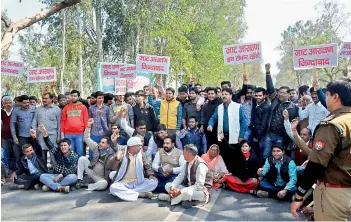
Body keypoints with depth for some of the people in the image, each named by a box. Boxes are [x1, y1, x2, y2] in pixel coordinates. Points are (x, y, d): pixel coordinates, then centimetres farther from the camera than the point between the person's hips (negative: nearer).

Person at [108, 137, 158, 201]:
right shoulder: (122, 154, -2)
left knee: (153, 182, -22)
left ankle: (125, 193, -22)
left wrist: (151, 176, -11)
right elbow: (109, 166, -12)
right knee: (113, 187, -33)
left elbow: (147, 167, 11)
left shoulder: (141, 155, 8)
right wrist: (116, 158, -34)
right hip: (123, 183, -3)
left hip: (138, 183, 3)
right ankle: (142, 194, -28)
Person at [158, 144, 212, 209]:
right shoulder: (188, 163, 2)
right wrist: (172, 187, -17)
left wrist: (181, 191, -31)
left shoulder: (201, 165, -24)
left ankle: (171, 198, -13)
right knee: (168, 185, 1)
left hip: (201, 191, -9)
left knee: (186, 193, -40)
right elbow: (180, 176, 3)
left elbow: (199, 186, -28)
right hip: (189, 187, 9)